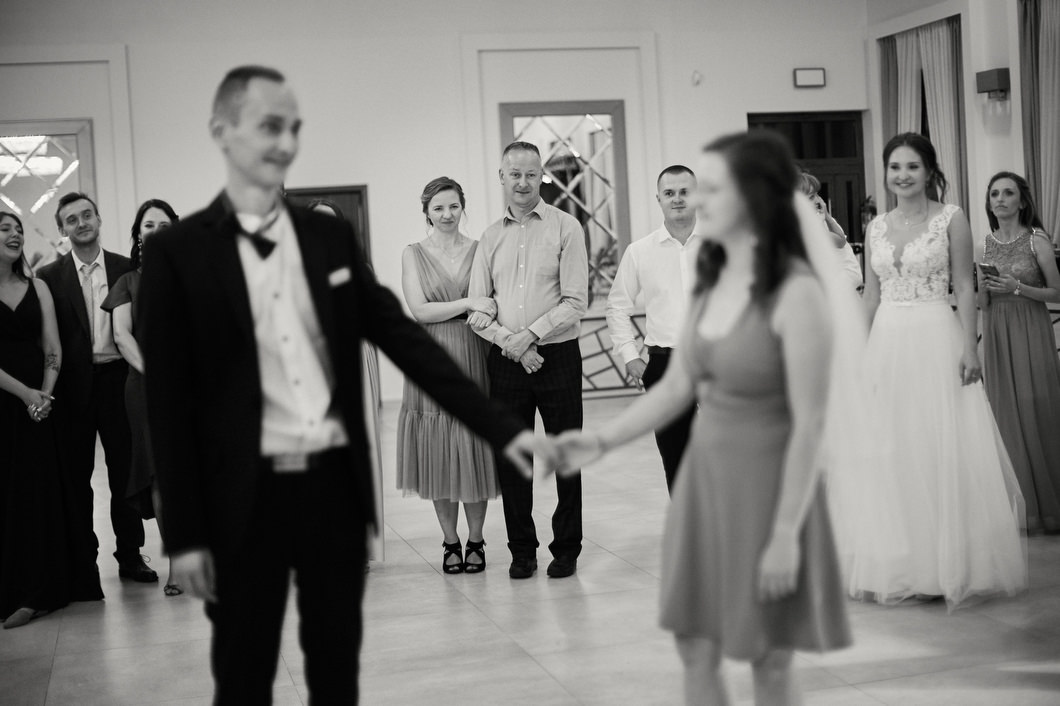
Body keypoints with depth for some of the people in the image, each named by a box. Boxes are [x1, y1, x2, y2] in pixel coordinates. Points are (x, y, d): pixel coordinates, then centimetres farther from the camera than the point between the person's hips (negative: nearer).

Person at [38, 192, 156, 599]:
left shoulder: (126, 269, 5)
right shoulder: (50, 277, 1)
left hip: (117, 378, 1)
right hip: (74, 386, -1)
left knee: (125, 471, 9)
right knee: (76, 476, 5)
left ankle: (129, 554, 22)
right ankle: (83, 563, 14)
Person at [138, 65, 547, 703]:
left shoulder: (331, 237, 6)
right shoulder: (179, 252, -4)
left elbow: (405, 340, 5)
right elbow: (169, 403, -5)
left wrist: (503, 428, -4)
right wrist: (185, 533, -7)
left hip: (335, 485, 3)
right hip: (245, 498, -3)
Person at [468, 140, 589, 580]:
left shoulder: (566, 229, -1)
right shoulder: (490, 238, 10)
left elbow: (575, 302, -7)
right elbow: (476, 308, 7)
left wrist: (531, 334, -14)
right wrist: (509, 341, -9)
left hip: (558, 357, -3)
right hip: (506, 361, 3)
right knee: (509, 457, 7)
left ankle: (566, 549, 14)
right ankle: (521, 550, 19)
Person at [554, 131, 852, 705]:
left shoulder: (797, 293, -18)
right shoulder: (711, 281, 4)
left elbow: (809, 423, -18)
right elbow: (678, 386, 11)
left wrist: (786, 533, -18)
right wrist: (602, 441, 4)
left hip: (767, 484, -7)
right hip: (703, 477, 7)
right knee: (696, 651, 11)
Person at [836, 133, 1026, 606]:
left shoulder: (951, 219, -1)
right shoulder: (876, 227, 10)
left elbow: (964, 288, -4)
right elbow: (870, 295, 13)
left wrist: (969, 347, -13)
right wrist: (859, 351, 8)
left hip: (937, 342, -4)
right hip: (887, 345, 4)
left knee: (942, 452, -1)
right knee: (888, 454, 7)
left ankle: (946, 563, 9)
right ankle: (896, 565, 17)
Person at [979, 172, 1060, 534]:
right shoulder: (986, 243, 8)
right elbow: (982, 304, 12)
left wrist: (1018, 288, -16)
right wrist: (984, 287, -9)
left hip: (1031, 331, -4)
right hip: (996, 335, 4)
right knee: (1006, 416, 4)